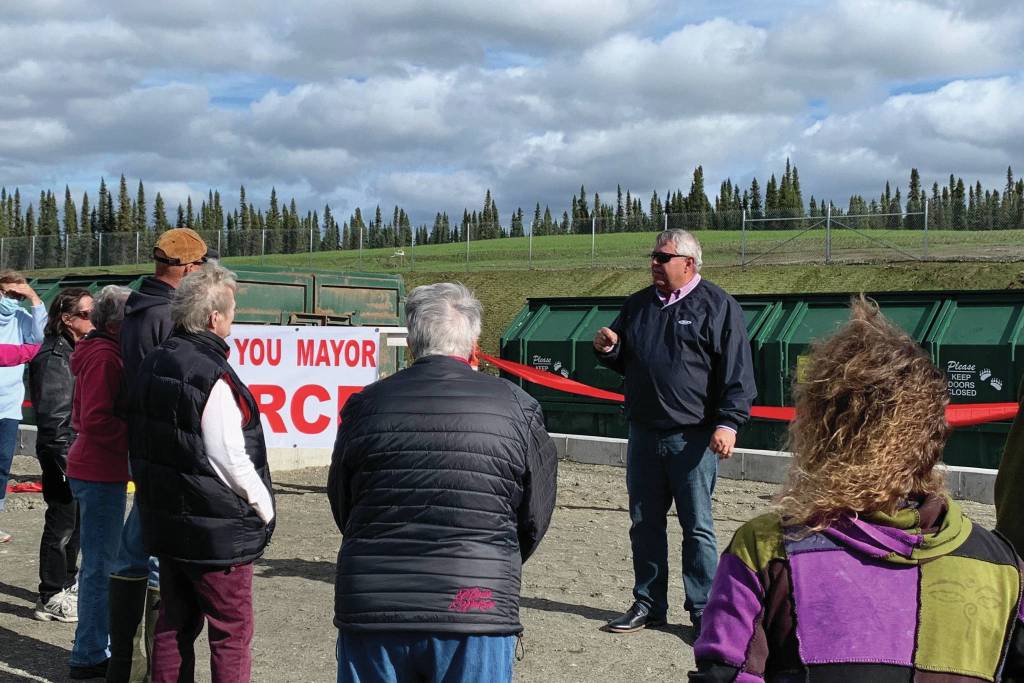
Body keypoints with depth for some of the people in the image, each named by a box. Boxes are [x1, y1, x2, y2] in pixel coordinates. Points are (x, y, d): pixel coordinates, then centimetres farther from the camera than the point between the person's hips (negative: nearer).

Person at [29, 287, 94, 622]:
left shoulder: (80, 351, 12)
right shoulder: (54, 357, -16)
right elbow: (53, 415, -20)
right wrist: (66, 461, -21)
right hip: (63, 454, -9)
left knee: (76, 522, 18)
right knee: (62, 524, -1)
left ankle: (67, 584, 32)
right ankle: (51, 598, 8)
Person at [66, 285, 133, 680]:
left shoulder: (97, 352, 14)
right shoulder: (105, 356, -17)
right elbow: (96, 420, -24)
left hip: (91, 467, 10)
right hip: (101, 473, -10)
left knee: (99, 561, 18)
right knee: (100, 564, -3)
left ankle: (91, 648, 29)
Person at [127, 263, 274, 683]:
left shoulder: (153, 364, 6)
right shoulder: (213, 377, -21)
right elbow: (231, 461, -21)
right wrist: (265, 508, -6)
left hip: (164, 519, 8)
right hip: (218, 530, -8)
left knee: (175, 623, 18)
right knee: (232, 631, 3)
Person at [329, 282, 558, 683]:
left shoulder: (365, 405, 3)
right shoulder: (517, 408, -1)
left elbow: (342, 512, 13)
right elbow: (536, 518, 7)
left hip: (369, 608, 2)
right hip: (476, 615, -1)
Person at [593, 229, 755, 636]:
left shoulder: (717, 306, -3)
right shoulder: (638, 305, 14)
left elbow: (737, 373, -8)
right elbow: (623, 362, 24)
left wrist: (728, 422, -17)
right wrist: (608, 349, 1)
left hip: (693, 439, -6)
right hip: (643, 435, 6)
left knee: (697, 528, 1)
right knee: (644, 523, 11)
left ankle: (704, 612, 9)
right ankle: (648, 604, 23)